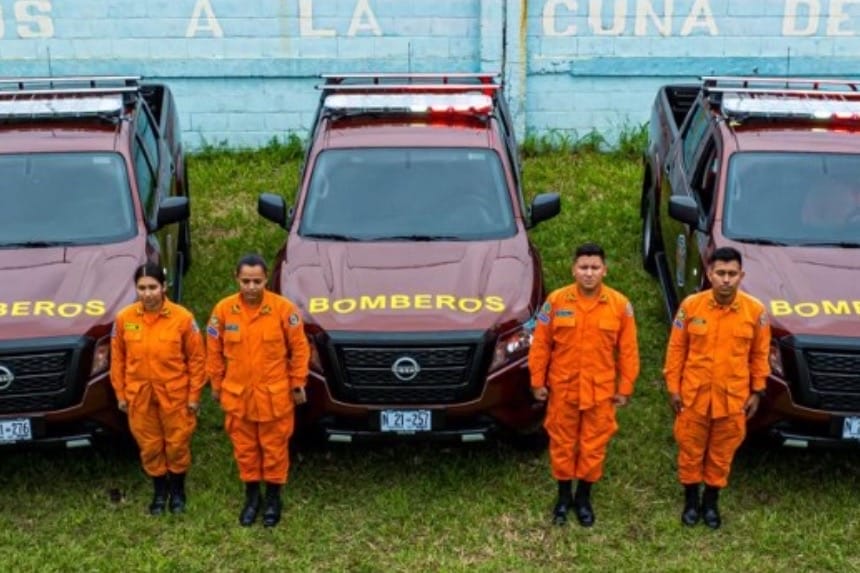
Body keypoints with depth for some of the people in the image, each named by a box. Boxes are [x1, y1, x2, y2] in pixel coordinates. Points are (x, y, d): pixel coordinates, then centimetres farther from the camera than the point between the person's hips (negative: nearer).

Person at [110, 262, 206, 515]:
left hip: (175, 394, -2)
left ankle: (178, 490, 32)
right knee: (150, 446, 13)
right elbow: (117, 359, 4)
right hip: (139, 395, 2)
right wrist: (121, 394, 5)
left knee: (177, 444, 10)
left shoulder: (182, 317, -12)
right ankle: (159, 490, 33)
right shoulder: (124, 318, -6)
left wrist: (194, 394, -5)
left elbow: (197, 357, -6)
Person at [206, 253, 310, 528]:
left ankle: (273, 497, 27)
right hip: (237, 394, 2)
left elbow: (299, 348, -4)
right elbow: (214, 351, 4)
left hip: (275, 394, -2)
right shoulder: (223, 309, -6)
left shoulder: (284, 308, -12)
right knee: (244, 447, 13)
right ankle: (252, 496, 31)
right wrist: (216, 384, 8)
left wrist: (298, 384, -1)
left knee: (274, 447, 10)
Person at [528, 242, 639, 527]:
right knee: (562, 443, 11)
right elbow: (541, 345, 0)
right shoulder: (556, 301, -6)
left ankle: (584, 498, 27)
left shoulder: (620, 304, -6)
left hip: (601, 390, 0)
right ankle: (564, 497, 28)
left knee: (594, 445, 9)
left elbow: (628, 350, -1)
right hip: (563, 388, 0)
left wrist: (625, 388, -1)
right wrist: (538, 381, 0)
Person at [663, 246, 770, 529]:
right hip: (694, 394, 0)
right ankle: (691, 501, 32)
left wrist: (757, 392, 3)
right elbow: (676, 349, -2)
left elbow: (760, 354, 2)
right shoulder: (691, 305, -10)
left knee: (722, 453, 14)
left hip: (734, 397, 0)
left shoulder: (755, 310, -9)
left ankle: (711, 502, 33)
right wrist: (673, 388, -2)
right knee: (691, 450, 13)